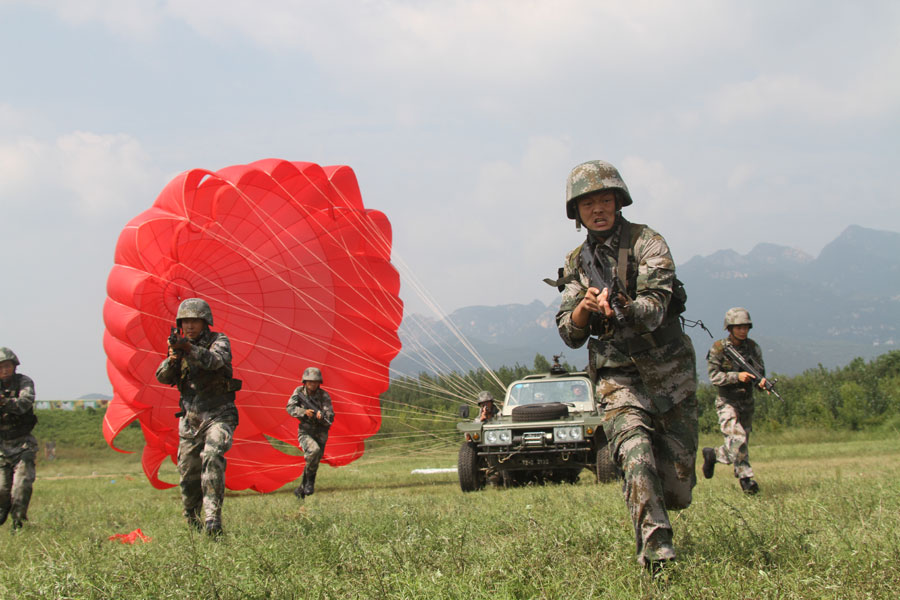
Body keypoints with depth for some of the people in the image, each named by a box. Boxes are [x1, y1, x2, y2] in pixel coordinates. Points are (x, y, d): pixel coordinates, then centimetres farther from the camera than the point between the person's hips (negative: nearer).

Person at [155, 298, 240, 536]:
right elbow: (163, 377, -1)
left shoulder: (219, 341, -4)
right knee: (188, 472, 8)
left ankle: (213, 518, -31)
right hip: (190, 418, 5)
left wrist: (189, 349, -42)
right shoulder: (179, 345, 9)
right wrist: (172, 360, -22)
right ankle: (192, 520, 30)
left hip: (218, 415, -5)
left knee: (211, 457, -28)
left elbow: (215, 360, -27)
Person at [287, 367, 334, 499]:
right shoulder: (299, 392, -3)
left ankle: (301, 490, 24)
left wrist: (322, 415, -38)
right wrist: (304, 412, -29)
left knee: (313, 462, 3)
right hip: (305, 432, -1)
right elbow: (290, 408, -12)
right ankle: (310, 478, -10)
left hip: (320, 434, 1)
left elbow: (330, 418, -15)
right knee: (314, 450, -31)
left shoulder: (324, 396, -9)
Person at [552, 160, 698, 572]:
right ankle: (655, 548, -28)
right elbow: (570, 335, 3)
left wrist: (622, 309, -40)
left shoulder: (646, 243, -5)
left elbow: (655, 308, -19)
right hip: (617, 377, 1)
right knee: (635, 455, -24)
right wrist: (583, 309, -18)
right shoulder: (576, 264, 7)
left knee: (677, 483, 4)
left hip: (669, 372, -1)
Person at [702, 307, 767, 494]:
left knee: (742, 444, 10)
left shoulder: (753, 348, 2)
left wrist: (762, 381, -19)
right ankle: (746, 477, -8)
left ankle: (714, 455, 33)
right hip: (727, 403, -5)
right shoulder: (718, 349, -10)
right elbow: (714, 376, -13)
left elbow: (760, 371, 4)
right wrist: (737, 376, -26)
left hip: (747, 403, 5)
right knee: (738, 439, -20)